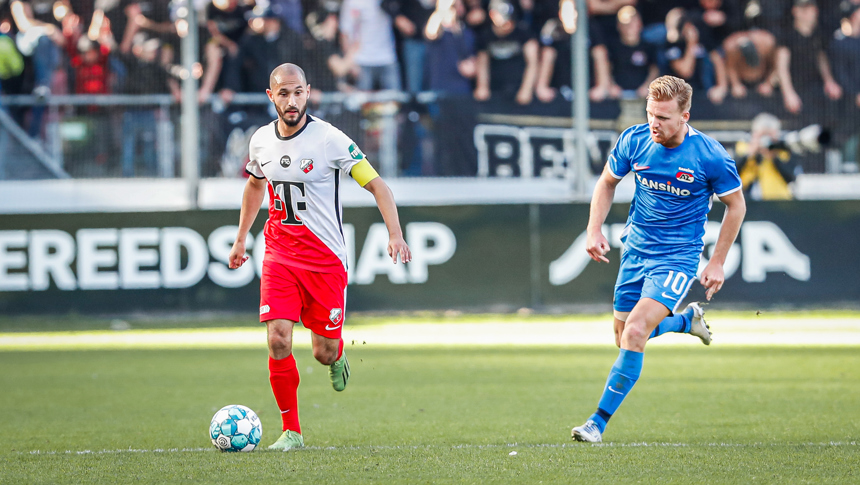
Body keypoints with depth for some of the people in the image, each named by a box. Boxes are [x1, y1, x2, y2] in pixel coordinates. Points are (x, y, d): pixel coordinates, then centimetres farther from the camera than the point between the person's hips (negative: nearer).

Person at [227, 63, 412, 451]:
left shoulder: (329, 139, -13)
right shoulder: (261, 141, 2)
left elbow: (376, 185, -10)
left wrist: (395, 235, -23)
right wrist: (240, 239, 27)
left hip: (325, 259, -3)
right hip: (279, 255, 3)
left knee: (324, 353, 2)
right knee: (278, 340, -14)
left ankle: (336, 357, 42)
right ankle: (291, 431, -1)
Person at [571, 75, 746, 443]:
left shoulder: (710, 156, -18)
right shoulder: (634, 141, -8)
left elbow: (736, 206, -3)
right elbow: (607, 182, 11)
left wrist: (717, 263, -3)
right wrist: (594, 229, -2)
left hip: (678, 257, -5)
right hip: (636, 248, 5)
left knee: (635, 333, -21)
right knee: (624, 338, 14)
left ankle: (599, 422, -16)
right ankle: (687, 319, 44)